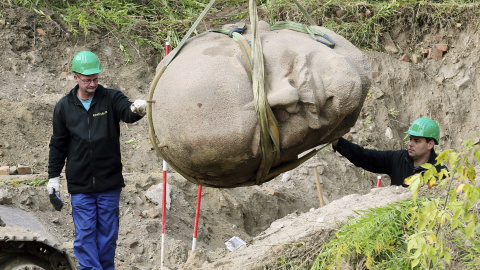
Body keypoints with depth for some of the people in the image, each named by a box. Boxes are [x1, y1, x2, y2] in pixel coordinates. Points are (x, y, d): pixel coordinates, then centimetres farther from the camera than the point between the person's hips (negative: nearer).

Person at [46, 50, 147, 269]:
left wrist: (136, 109, -45)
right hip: (80, 185, 0)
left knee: (108, 232, 7)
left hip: (109, 182, 0)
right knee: (85, 234, 0)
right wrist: (53, 176, 7)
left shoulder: (111, 99, 0)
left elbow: (126, 112, -22)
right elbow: (58, 145, 10)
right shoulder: (64, 107, 3)